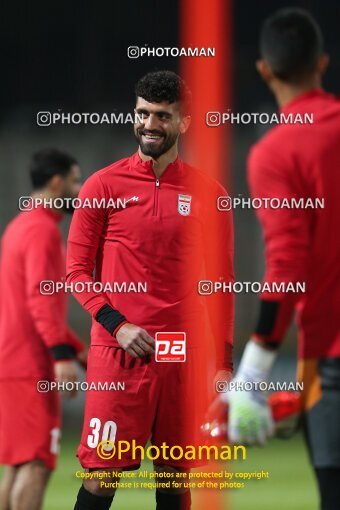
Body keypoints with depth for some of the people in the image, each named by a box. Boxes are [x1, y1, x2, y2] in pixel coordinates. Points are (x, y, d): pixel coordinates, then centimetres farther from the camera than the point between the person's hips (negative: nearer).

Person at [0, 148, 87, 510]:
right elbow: (41, 297, -21)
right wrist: (62, 353, -27)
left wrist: (77, 348, 28)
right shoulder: (43, 230, -11)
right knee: (37, 463, -12)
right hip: (31, 364, -10)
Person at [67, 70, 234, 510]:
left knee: (175, 474, 5)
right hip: (117, 353, -2)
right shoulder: (104, 185, 3)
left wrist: (223, 361, 5)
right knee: (103, 474, -6)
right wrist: (116, 325, -10)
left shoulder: (208, 193, 8)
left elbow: (221, 282, 11)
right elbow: (77, 270, 4)